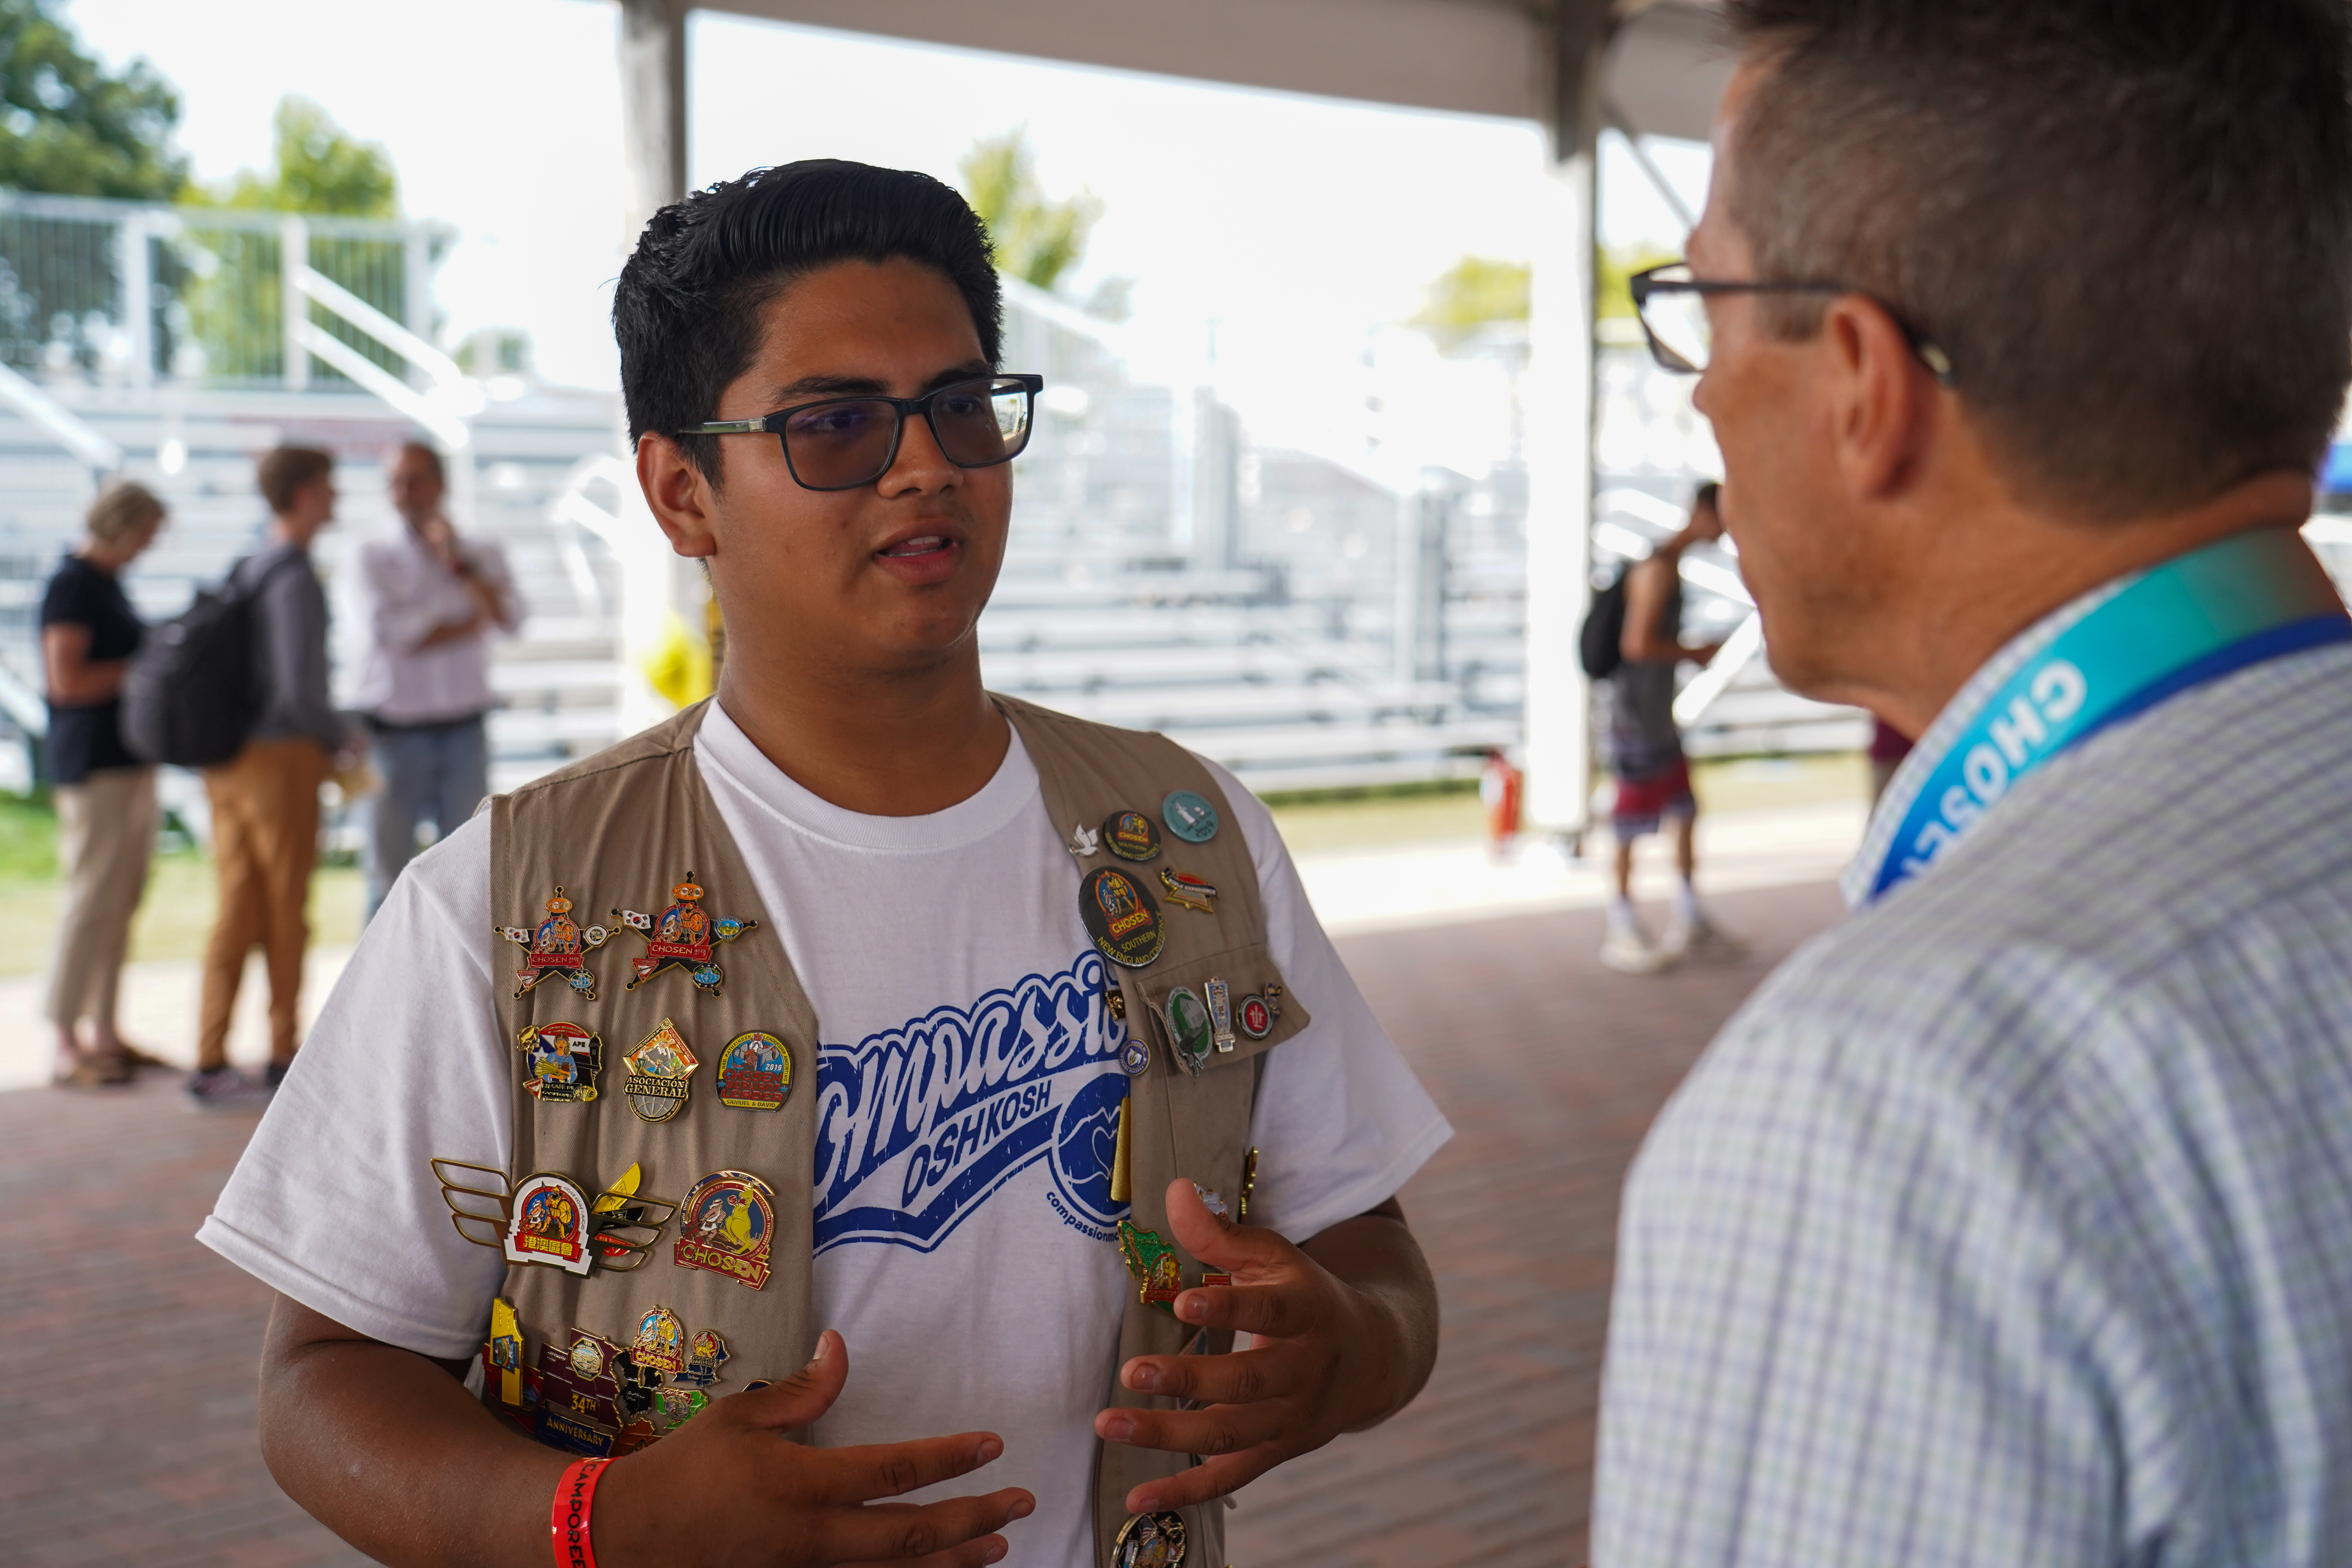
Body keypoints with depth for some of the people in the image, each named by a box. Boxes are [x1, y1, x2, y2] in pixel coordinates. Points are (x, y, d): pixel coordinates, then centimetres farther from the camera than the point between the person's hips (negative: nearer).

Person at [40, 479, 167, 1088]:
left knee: (123, 900, 10)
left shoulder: (107, 582, 17)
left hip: (130, 759, 9)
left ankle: (104, 1032, 17)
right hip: (94, 765, -9)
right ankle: (67, 1044, -2)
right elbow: (68, 681, -18)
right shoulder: (71, 586, -11)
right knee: (93, 898, -7)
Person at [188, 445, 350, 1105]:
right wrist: (342, 736, -2)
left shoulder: (246, 571, 13)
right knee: (287, 910, 3)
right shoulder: (296, 580, -15)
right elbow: (298, 689, -21)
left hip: (230, 758, 8)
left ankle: (211, 1061, 6)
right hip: (283, 755, -8)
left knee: (240, 910, 7)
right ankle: (283, 1055, 13)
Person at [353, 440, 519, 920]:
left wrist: (457, 561, -8)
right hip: (396, 732, -2)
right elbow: (393, 632, -9)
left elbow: (509, 618, -7)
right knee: (388, 870, -1)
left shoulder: (483, 555, 11)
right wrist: (469, 626, -2)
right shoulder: (377, 556, 5)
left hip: (463, 731, 2)